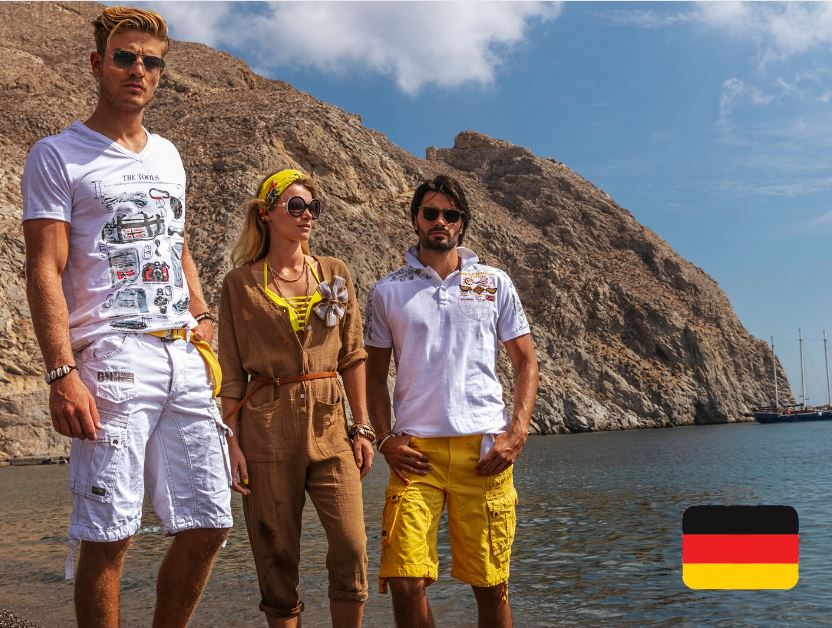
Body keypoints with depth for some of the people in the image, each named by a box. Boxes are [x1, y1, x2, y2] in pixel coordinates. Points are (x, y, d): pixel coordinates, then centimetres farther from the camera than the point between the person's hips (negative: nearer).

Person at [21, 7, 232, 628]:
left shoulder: (167, 155, 21)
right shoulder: (58, 155, 1)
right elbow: (46, 272, -7)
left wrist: (203, 319, 14)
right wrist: (62, 373, -17)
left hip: (186, 357, 6)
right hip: (112, 359, -6)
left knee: (207, 526, 6)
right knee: (109, 535, -5)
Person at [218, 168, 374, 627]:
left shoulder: (335, 274, 9)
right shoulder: (240, 283, 3)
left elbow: (353, 356, 9)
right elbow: (232, 373, 2)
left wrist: (361, 428, 3)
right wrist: (233, 442, -4)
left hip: (329, 423, 2)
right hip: (267, 425, -2)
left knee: (351, 547, -7)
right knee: (277, 554, 3)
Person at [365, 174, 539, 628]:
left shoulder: (494, 284, 10)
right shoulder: (387, 292, 9)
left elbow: (525, 362, 10)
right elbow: (375, 374, 13)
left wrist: (517, 433, -3)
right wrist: (385, 439, -1)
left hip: (484, 448, 1)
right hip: (416, 451, 0)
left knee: (490, 586, 6)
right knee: (404, 581, -9)